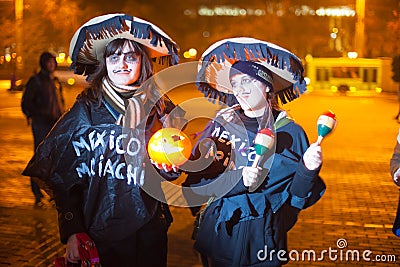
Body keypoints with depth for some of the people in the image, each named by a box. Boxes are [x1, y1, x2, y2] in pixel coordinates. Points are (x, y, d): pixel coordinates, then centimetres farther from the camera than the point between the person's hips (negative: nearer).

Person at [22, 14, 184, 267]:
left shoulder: (161, 109, 1)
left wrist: (171, 167, -8)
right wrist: (71, 232, -9)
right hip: (100, 233, -2)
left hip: (150, 229, 2)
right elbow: (63, 178, -4)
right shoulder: (85, 111, -5)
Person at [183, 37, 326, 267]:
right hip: (219, 234, 1)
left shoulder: (290, 132, -3)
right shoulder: (220, 126, -1)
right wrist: (237, 179, -20)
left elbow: (296, 198, -2)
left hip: (264, 238, -1)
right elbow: (195, 183, -6)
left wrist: (308, 170, -20)